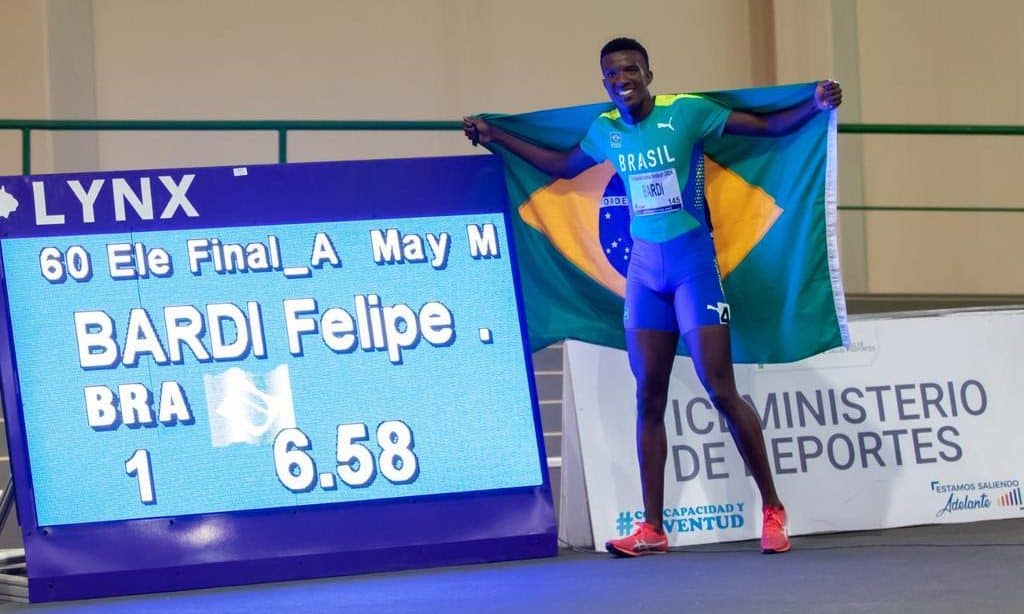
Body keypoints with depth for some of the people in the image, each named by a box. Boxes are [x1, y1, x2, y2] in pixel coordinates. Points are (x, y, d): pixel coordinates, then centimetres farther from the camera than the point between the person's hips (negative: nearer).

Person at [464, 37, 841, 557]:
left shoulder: (687, 111, -9)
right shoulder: (605, 131, 6)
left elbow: (767, 126, -5)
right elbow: (561, 166, 25)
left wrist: (815, 105, -21)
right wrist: (495, 138, 26)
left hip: (693, 260, -5)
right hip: (644, 265, 5)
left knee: (721, 391, -8)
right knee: (649, 399, 3)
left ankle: (772, 509, 4)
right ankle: (652, 529, 5)